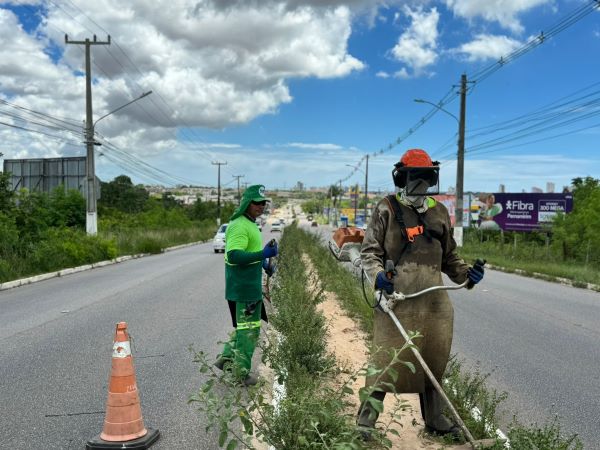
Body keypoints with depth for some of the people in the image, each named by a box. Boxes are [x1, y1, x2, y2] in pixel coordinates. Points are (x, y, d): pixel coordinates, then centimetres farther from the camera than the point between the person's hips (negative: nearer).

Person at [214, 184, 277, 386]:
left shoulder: (249, 224, 14)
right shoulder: (239, 226, -20)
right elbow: (234, 255, -29)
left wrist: (263, 262, 15)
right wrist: (263, 254, -35)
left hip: (250, 286, 10)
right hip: (244, 288, -10)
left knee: (244, 325, 22)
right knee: (249, 328, 0)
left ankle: (226, 358, 31)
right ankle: (242, 371, 11)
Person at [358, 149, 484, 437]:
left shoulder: (439, 211, 15)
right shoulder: (387, 209, -1)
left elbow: (448, 255, 23)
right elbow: (369, 250, -1)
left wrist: (465, 274, 6)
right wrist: (378, 275, -20)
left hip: (434, 300, 5)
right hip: (398, 297, -5)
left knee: (434, 360, 13)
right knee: (387, 359, -3)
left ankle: (434, 419, 30)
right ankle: (366, 419, 11)